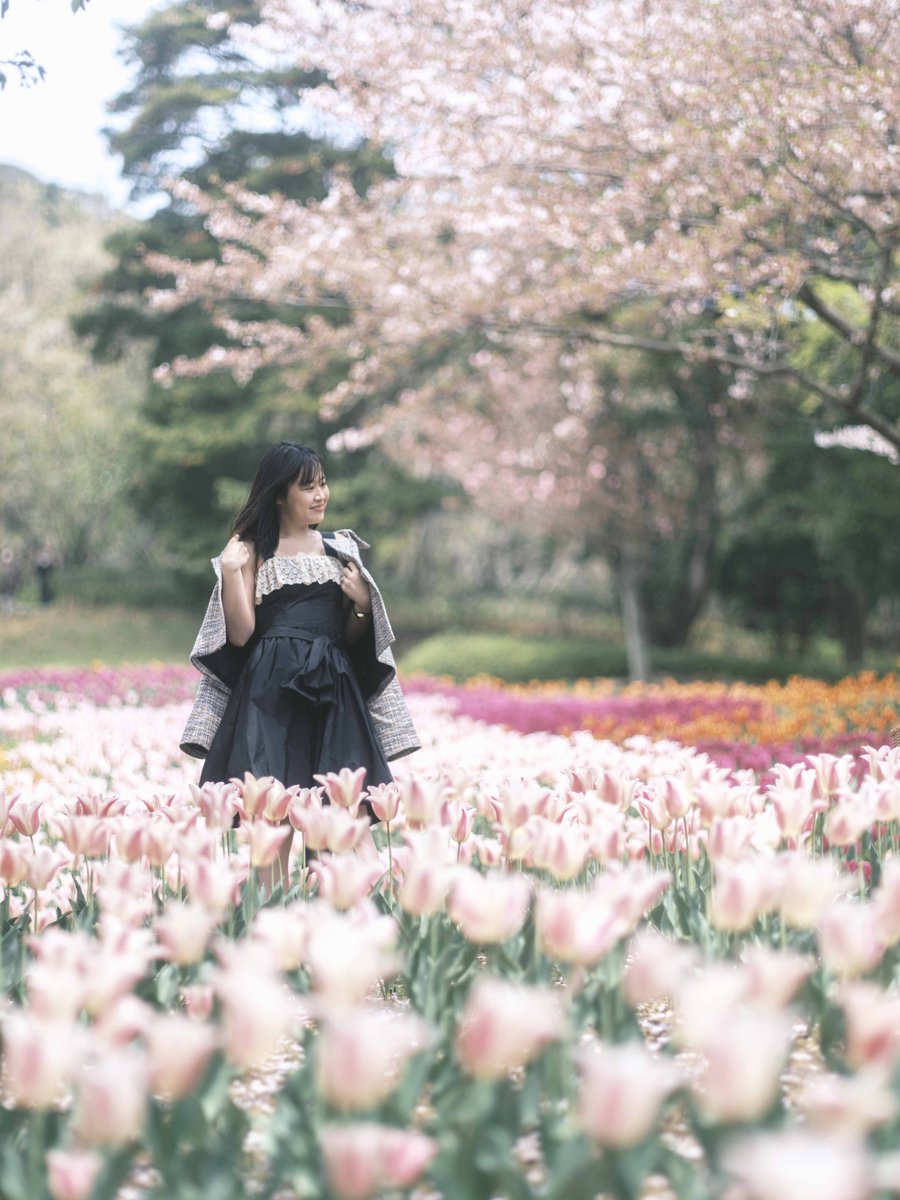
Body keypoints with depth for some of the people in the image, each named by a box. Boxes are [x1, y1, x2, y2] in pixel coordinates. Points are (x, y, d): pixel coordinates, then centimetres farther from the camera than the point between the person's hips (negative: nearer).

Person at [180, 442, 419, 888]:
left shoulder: (340, 549, 16)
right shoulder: (254, 550, 6)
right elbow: (240, 634, -3)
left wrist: (362, 603, 0)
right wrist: (231, 572, -11)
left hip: (333, 690, 3)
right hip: (272, 690, -3)